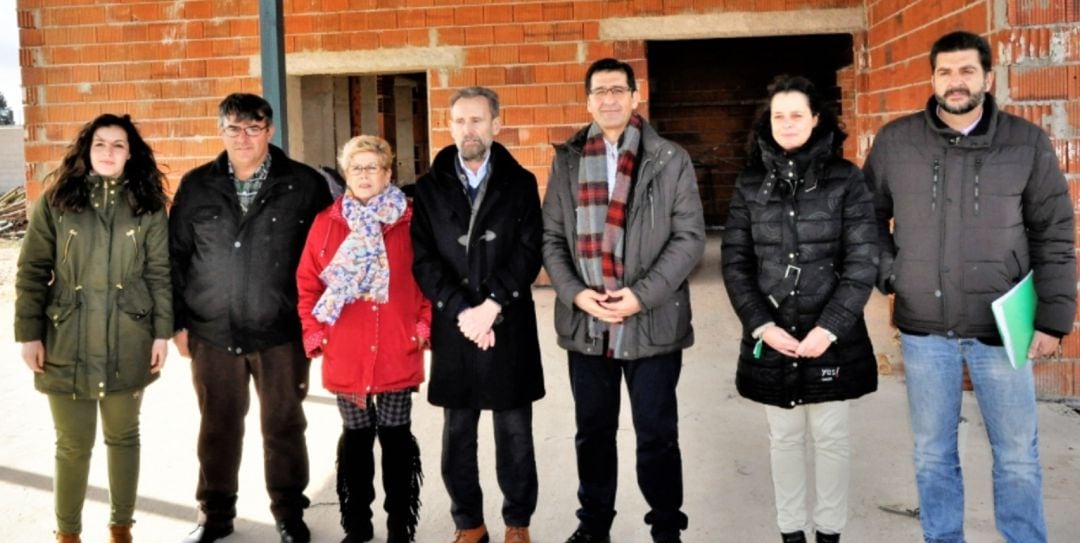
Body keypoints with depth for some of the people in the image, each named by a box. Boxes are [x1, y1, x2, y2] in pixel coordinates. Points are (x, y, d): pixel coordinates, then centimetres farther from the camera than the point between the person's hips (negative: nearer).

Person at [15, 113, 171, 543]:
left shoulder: (148, 205, 3)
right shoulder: (55, 201, 1)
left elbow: (160, 273, 2)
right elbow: (32, 272, 0)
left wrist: (162, 332, -2)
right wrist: (29, 333, -5)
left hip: (128, 344, 1)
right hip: (67, 344, -1)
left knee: (124, 437, 14)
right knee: (73, 444, 6)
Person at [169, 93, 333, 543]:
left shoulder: (305, 185, -2)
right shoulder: (196, 186, 5)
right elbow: (176, 257, 9)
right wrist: (179, 322, 6)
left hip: (282, 333, -2)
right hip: (212, 334, 2)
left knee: (283, 426, 10)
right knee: (217, 427, 14)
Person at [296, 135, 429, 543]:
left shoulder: (410, 222, -1)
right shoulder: (326, 223, 3)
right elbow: (307, 283, 4)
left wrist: (424, 326, -7)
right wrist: (313, 332, -3)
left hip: (398, 353, -1)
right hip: (344, 355, 1)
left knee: (396, 437, 9)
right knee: (355, 438, 13)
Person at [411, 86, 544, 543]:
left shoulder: (520, 183, 4)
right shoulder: (429, 187, 6)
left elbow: (529, 253, -5)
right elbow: (423, 260, -2)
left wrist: (492, 306, -16)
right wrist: (461, 311, -14)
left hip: (510, 328, -1)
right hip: (453, 329, 1)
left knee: (514, 435, 8)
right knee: (457, 437, 10)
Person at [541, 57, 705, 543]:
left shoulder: (670, 160, 0)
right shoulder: (567, 161, 8)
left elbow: (689, 236, -5)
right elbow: (551, 236, 6)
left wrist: (642, 295, -15)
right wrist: (575, 293, -10)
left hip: (653, 323, -2)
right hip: (585, 323, 3)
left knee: (657, 436, 7)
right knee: (593, 433, 16)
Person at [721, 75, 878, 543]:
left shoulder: (845, 179, -3)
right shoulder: (750, 184, 4)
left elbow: (862, 262, -7)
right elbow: (734, 262, 2)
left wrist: (828, 328, -14)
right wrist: (762, 325, -9)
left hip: (832, 335, -2)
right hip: (770, 337, 2)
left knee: (830, 435, 11)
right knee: (784, 437, 13)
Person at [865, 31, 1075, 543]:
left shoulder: (1027, 142, -2)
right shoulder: (895, 141, 0)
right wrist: (888, 272, -2)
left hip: (1001, 326, -1)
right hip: (923, 327, 1)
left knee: (1017, 455, 9)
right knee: (932, 453, 12)